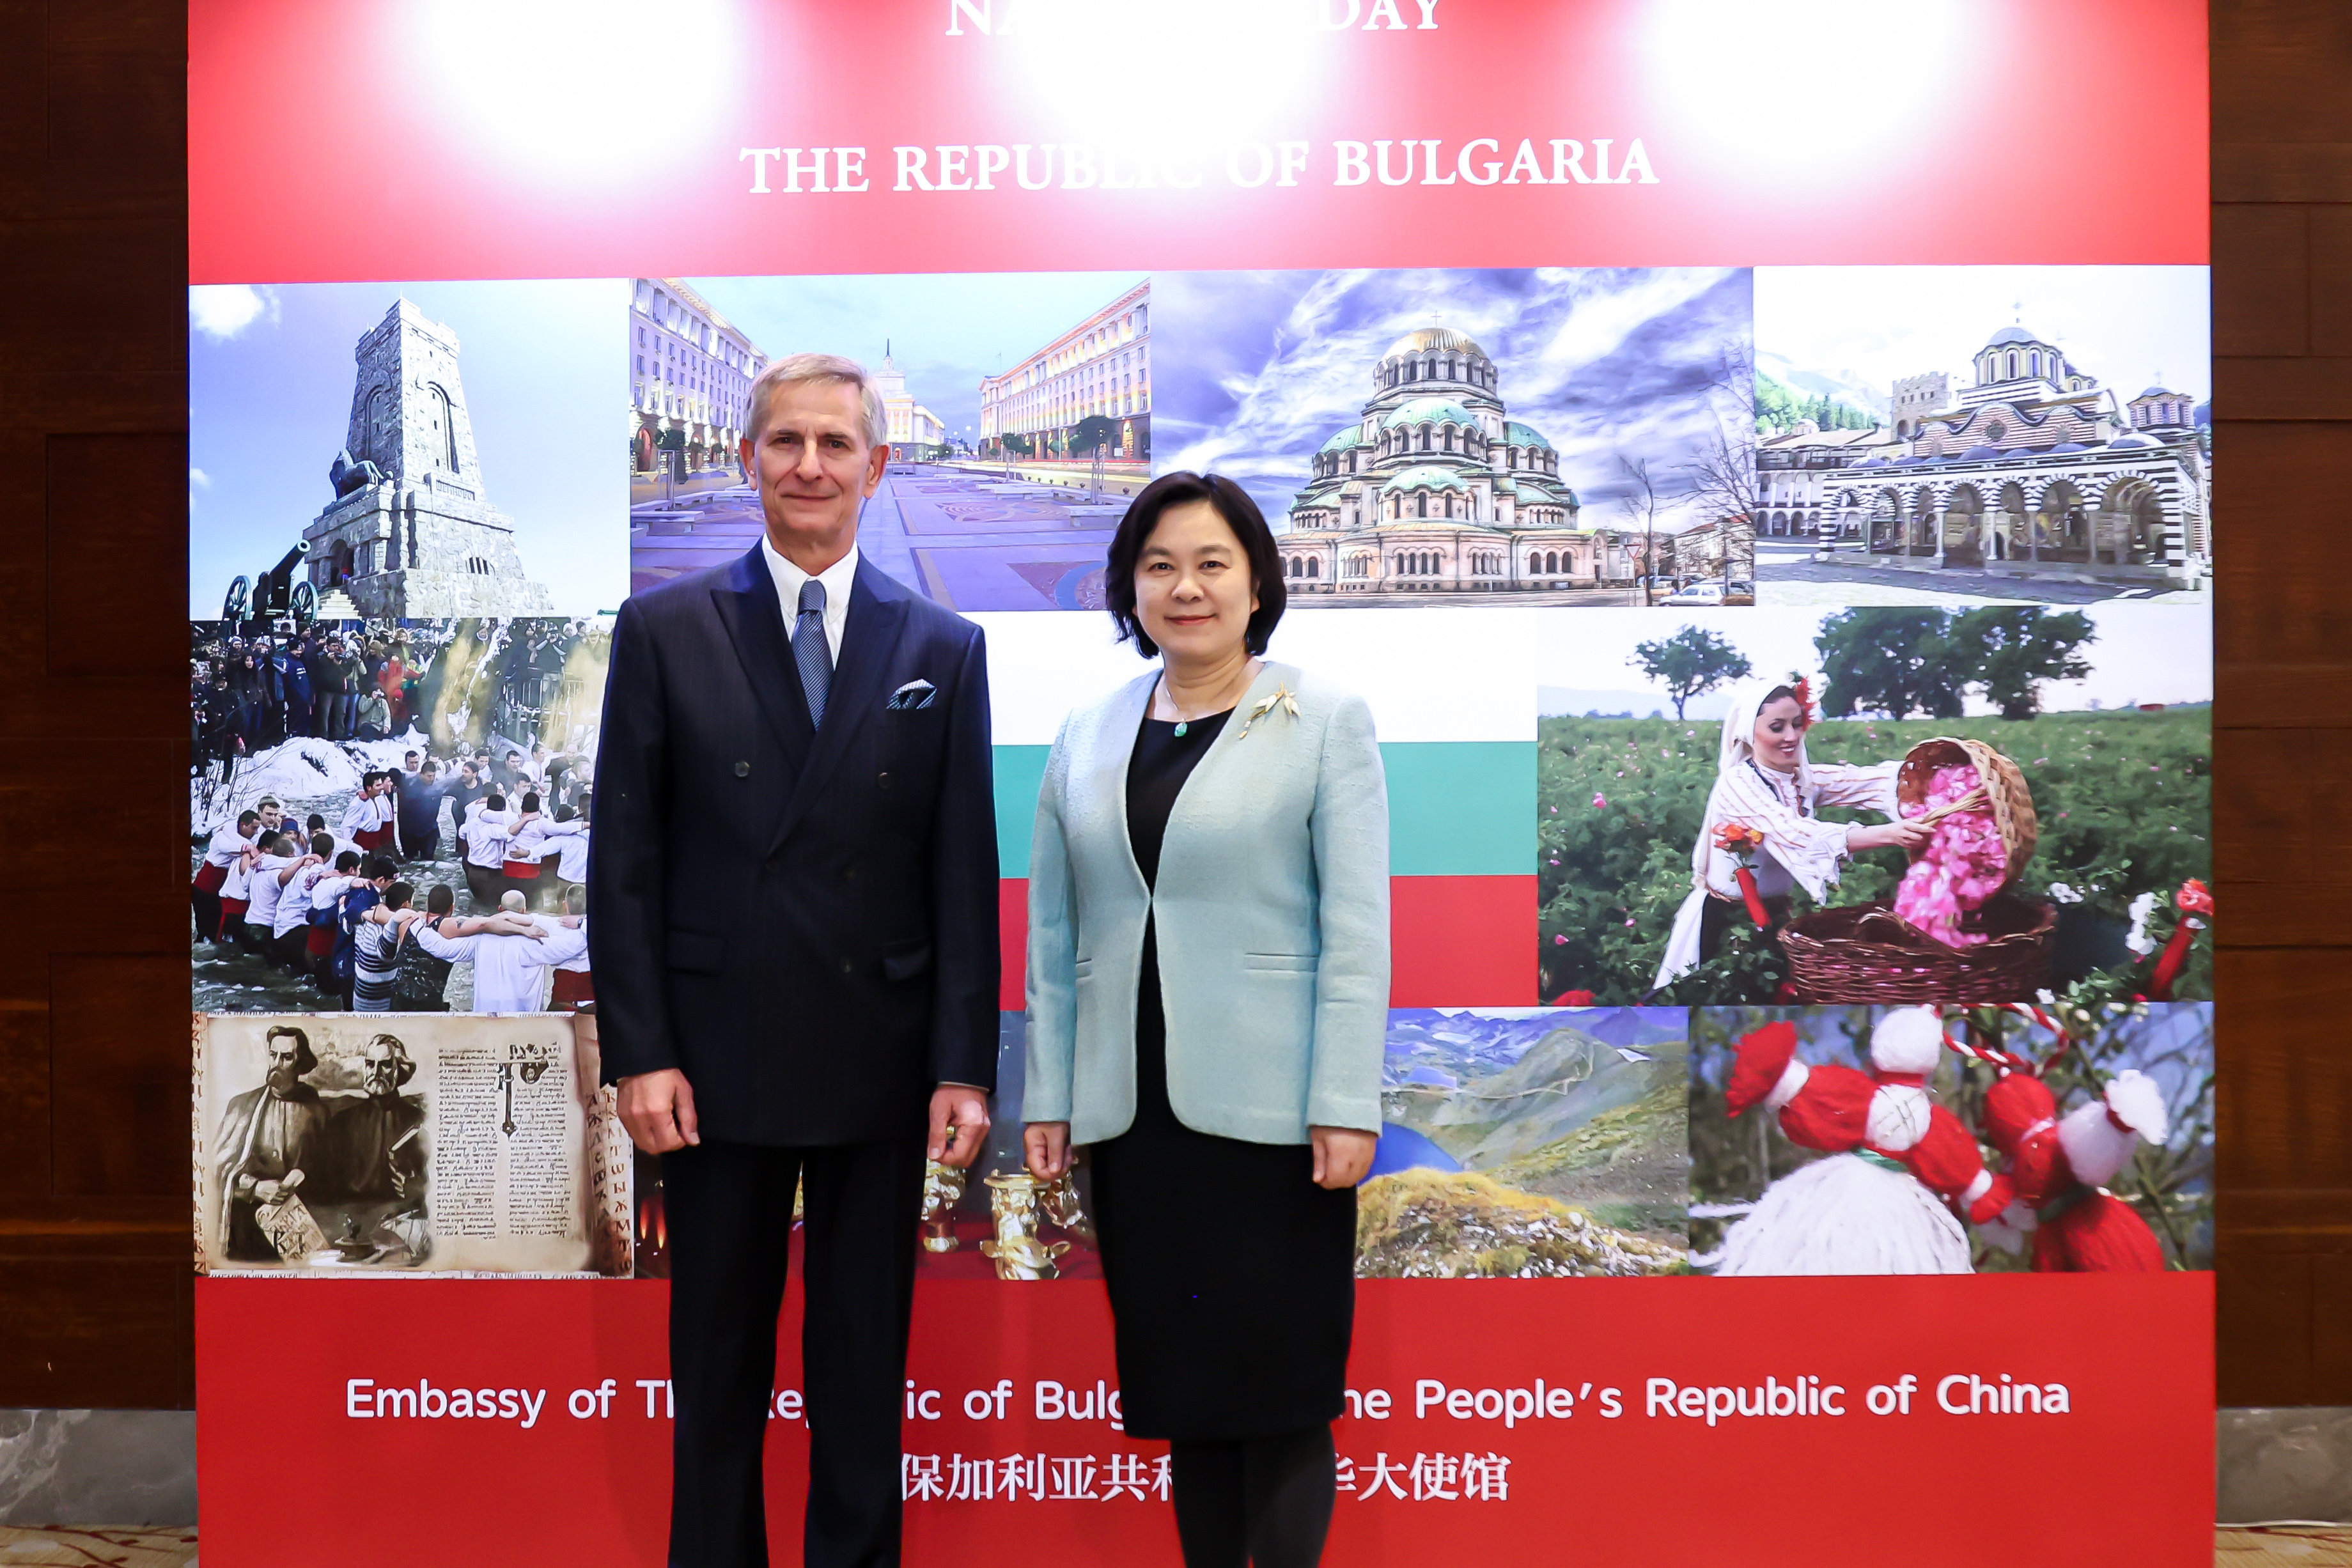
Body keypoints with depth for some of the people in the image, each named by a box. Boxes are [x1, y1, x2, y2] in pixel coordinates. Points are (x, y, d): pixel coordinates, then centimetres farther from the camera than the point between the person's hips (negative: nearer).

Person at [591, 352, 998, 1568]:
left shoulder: (944, 649, 4)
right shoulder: (663, 631, 2)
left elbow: (964, 873, 2)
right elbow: (626, 861, 0)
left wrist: (964, 1067, -3)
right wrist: (637, 1054, -6)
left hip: (880, 1064, 1)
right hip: (717, 1060, 0)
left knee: (865, 1366, 12)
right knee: (717, 1363, 13)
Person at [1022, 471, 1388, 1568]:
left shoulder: (1325, 721, -1)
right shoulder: (1086, 737, 10)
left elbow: (1355, 927, -7)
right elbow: (1053, 932, 10)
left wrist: (1346, 1105, -13)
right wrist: (1046, 1097, 7)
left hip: (1269, 1109, -4)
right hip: (1130, 1110, 4)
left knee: (1280, 1390, 4)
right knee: (1179, 1387, 13)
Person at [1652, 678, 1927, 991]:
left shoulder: (1805, 779, -1)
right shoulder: (1738, 783, -20)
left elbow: (1871, 780, -14)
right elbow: (1794, 834, -34)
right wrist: (1887, 834, -43)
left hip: (1778, 914, 6)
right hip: (1724, 920, -6)